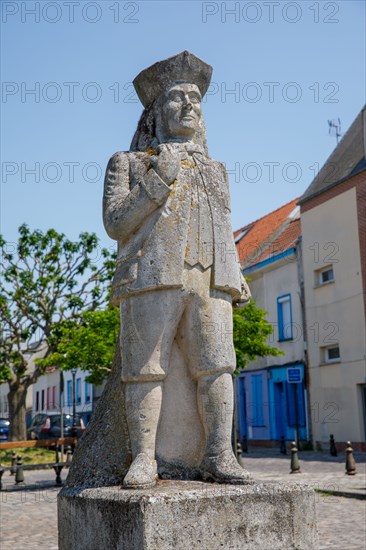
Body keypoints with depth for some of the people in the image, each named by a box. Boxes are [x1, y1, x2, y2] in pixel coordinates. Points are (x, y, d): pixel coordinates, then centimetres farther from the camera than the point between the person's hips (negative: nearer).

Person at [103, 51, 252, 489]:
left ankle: (219, 458, -2)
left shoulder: (214, 170, 26)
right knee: (146, 368, -8)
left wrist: (237, 279, 11)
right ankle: (143, 460, -3)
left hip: (209, 282, 3)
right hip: (152, 278, -3)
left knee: (215, 366, -5)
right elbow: (116, 224, 1)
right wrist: (160, 179, -6)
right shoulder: (129, 164, 15)